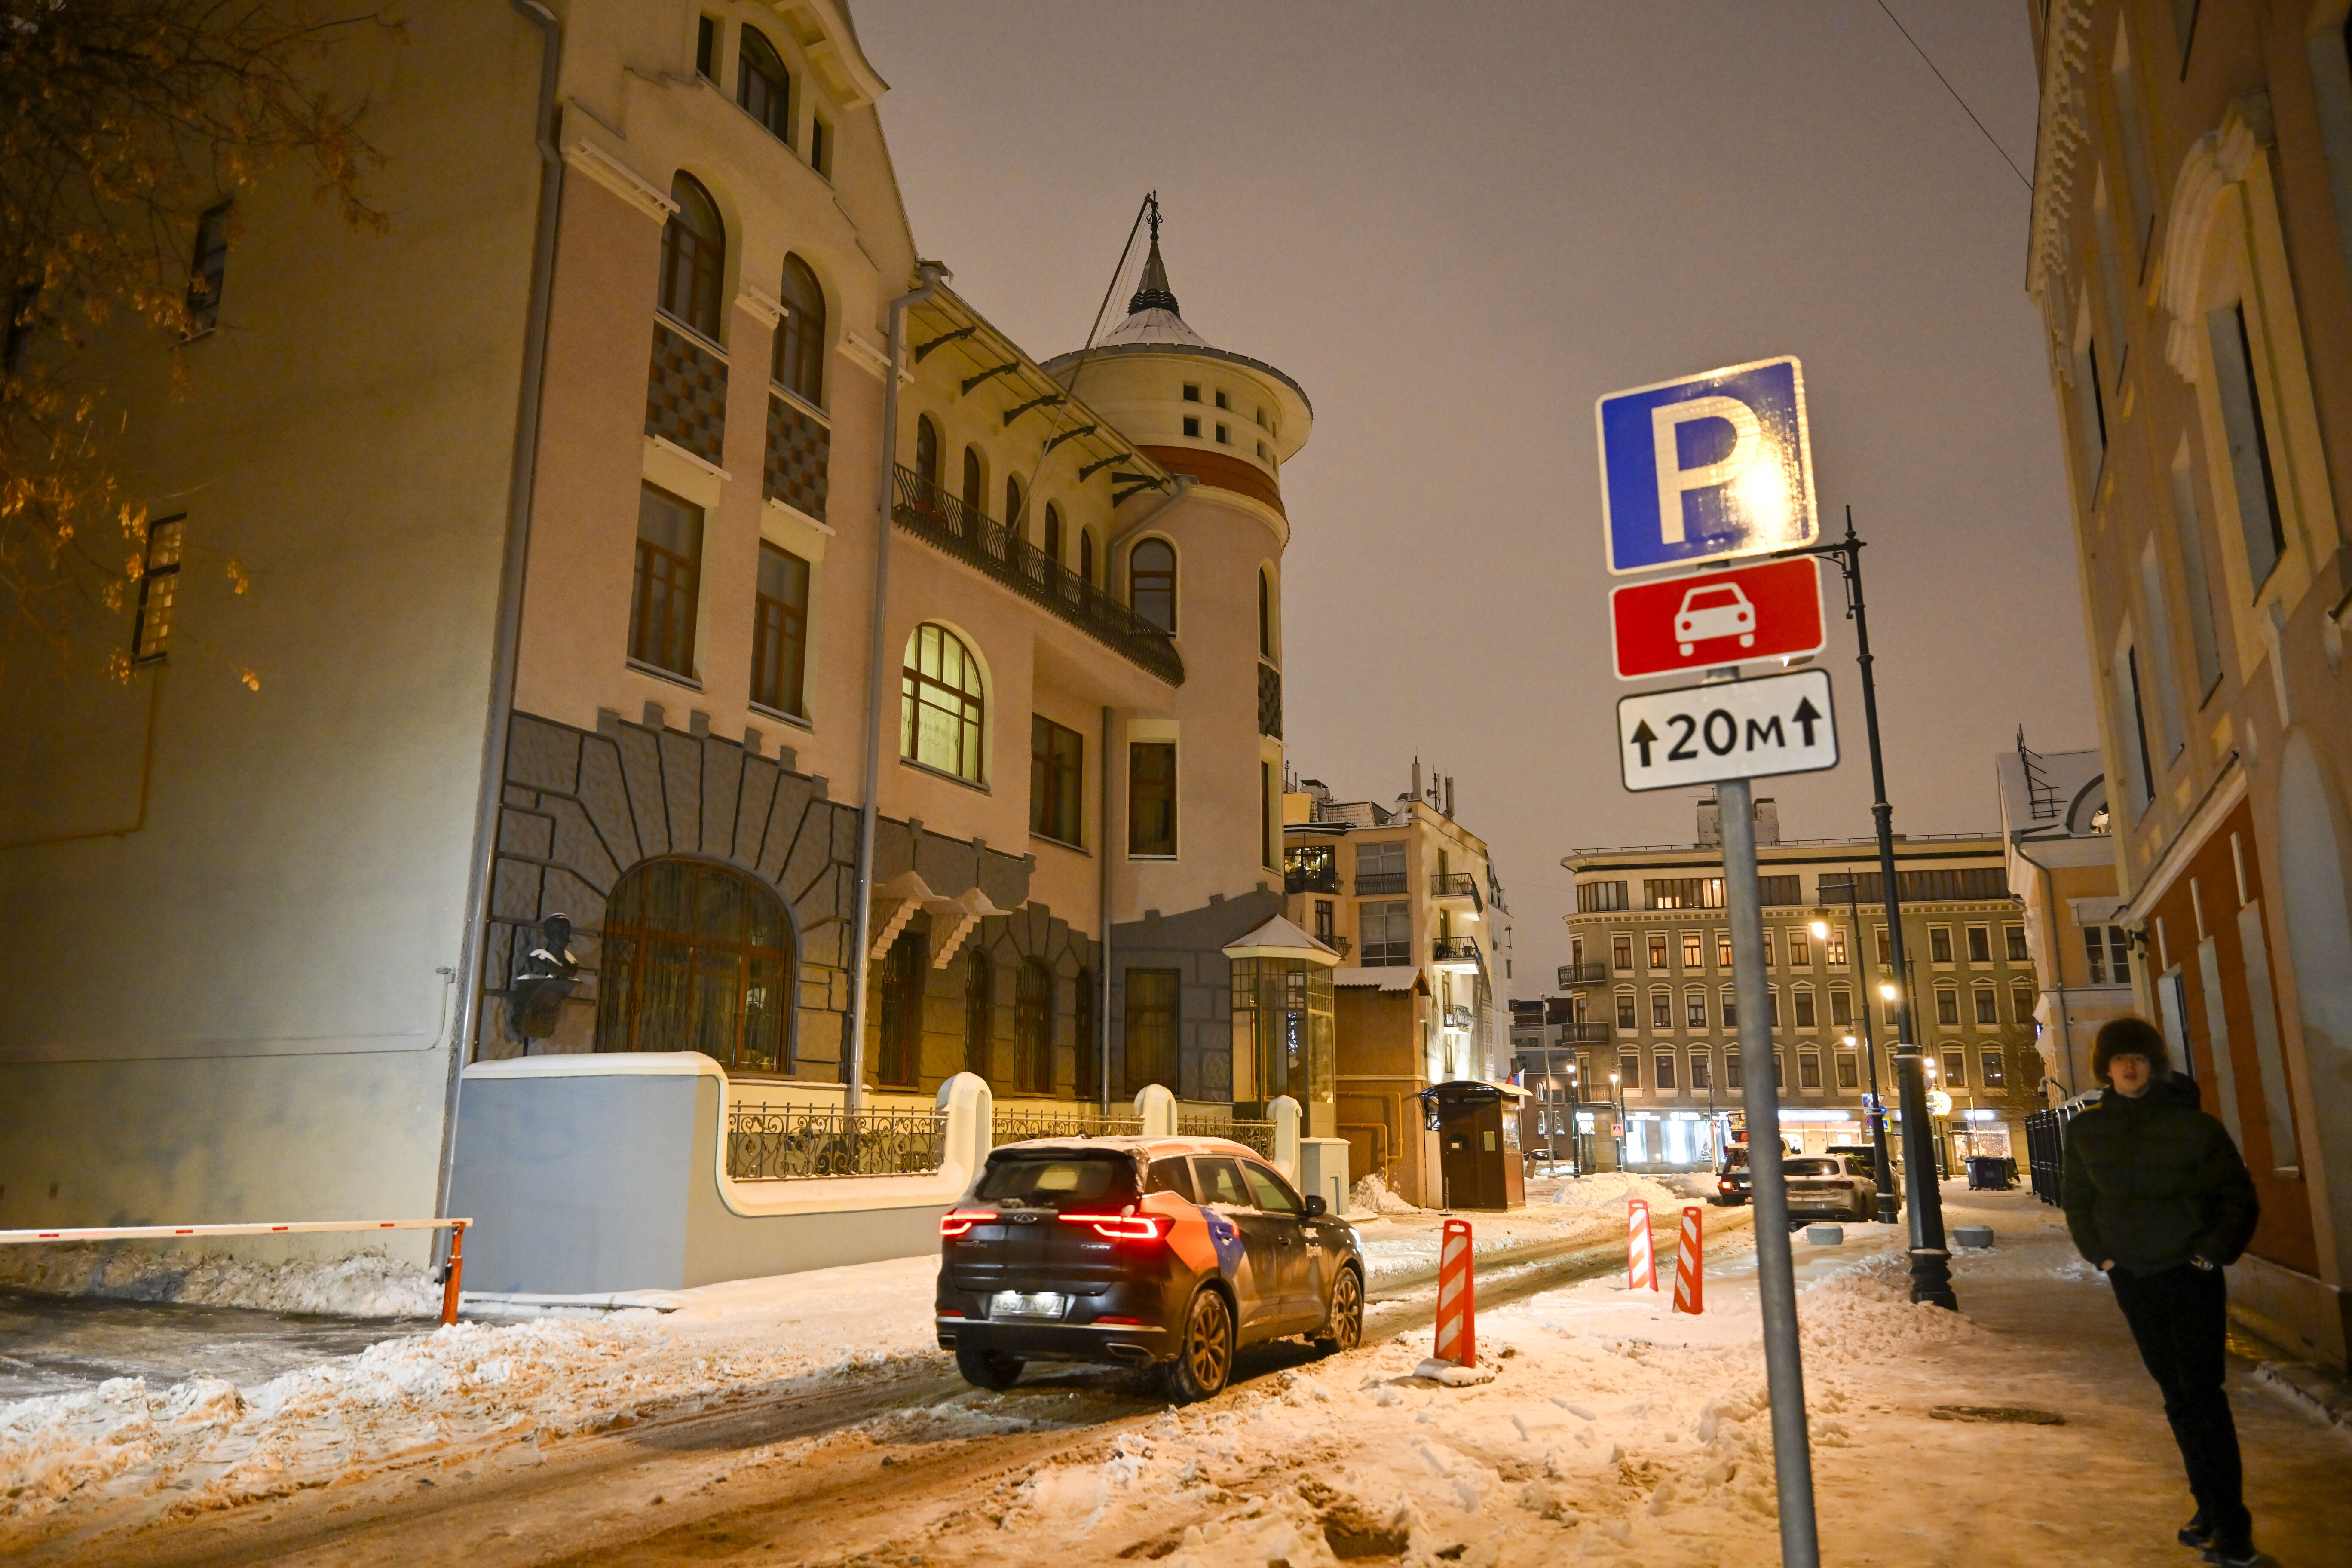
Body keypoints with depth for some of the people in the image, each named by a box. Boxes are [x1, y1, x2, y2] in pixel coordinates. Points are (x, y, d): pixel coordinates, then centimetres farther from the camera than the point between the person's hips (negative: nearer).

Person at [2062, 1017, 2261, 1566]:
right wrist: (2098, 1252, 5)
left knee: (2203, 1392, -8)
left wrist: (2216, 1250, -10)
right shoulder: (2087, 1131, 2)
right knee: (2178, 1397, 11)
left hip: (2191, 1274, -4)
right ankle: (2211, 1507, 21)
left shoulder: (2193, 1126, -8)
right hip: (2132, 1279, 4)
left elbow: (2239, 1198, -1)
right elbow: (2078, 1202, 14)